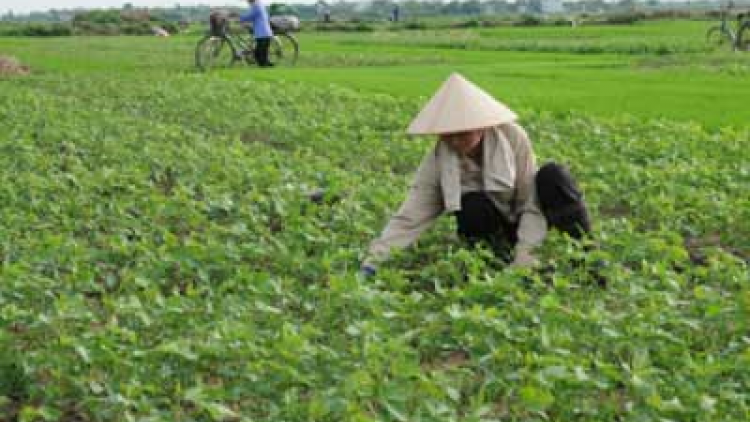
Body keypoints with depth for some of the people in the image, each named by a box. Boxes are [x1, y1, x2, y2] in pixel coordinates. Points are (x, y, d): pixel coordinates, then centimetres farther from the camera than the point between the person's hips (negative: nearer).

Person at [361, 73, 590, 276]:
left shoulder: (513, 137, -21)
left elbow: (532, 201, -18)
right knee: (474, 207, -34)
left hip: (523, 224, 0)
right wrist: (374, 260, -36)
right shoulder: (438, 160, -18)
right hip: (493, 228, 0)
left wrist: (524, 251, -29)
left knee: (551, 175, -28)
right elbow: (409, 217, -24)